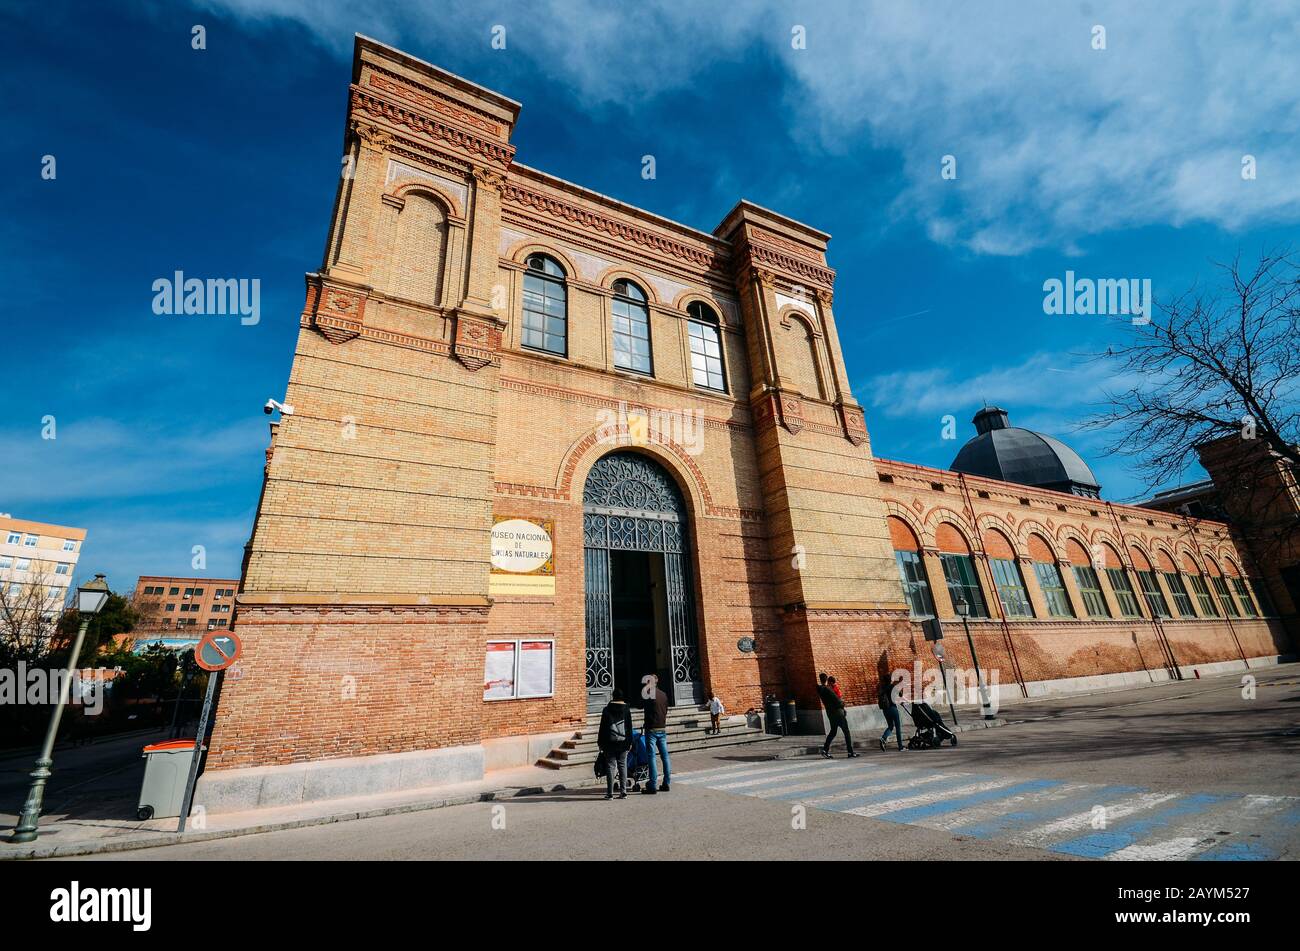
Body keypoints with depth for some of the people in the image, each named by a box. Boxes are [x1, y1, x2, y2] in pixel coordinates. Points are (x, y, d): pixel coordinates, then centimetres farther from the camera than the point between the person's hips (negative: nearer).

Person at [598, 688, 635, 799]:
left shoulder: (607, 709, -2)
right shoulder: (626, 709, 3)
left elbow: (603, 727, -1)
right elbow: (629, 727, 6)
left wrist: (600, 743, 5)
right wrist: (630, 742, 12)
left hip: (610, 742, -2)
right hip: (623, 741, 2)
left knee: (610, 766, 2)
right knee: (623, 766, 7)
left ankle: (610, 793, 2)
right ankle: (623, 792, 6)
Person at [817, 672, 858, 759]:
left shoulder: (819, 689, 2)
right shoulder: (827, 689, -21)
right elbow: (837, 700, -19)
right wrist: (842, 703, 1)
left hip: (830, 713, 7)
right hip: (837, 712, -7)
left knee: (833, 731, 17)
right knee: (846, 731, 4)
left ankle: (825, 750, 9)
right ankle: (850, 752, 6)